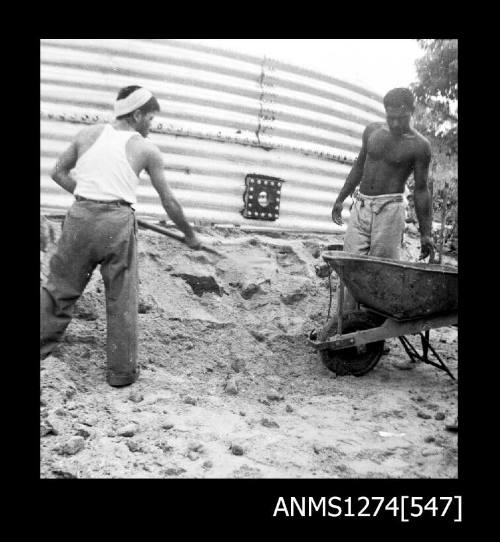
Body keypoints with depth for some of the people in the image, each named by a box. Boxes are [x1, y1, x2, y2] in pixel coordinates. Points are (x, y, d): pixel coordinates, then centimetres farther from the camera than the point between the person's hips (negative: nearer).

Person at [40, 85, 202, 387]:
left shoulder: (88, 134, 10)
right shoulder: (147, 149, 3)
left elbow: (58, 173, 17)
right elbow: (169, 201, 7)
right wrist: (190, 235, 19)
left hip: (80, 216, 3)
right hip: (118, 222, -3)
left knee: (59, 291, 15)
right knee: (122, 302, 8)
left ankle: (42, 350, 22)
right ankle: (122, 372, 17)